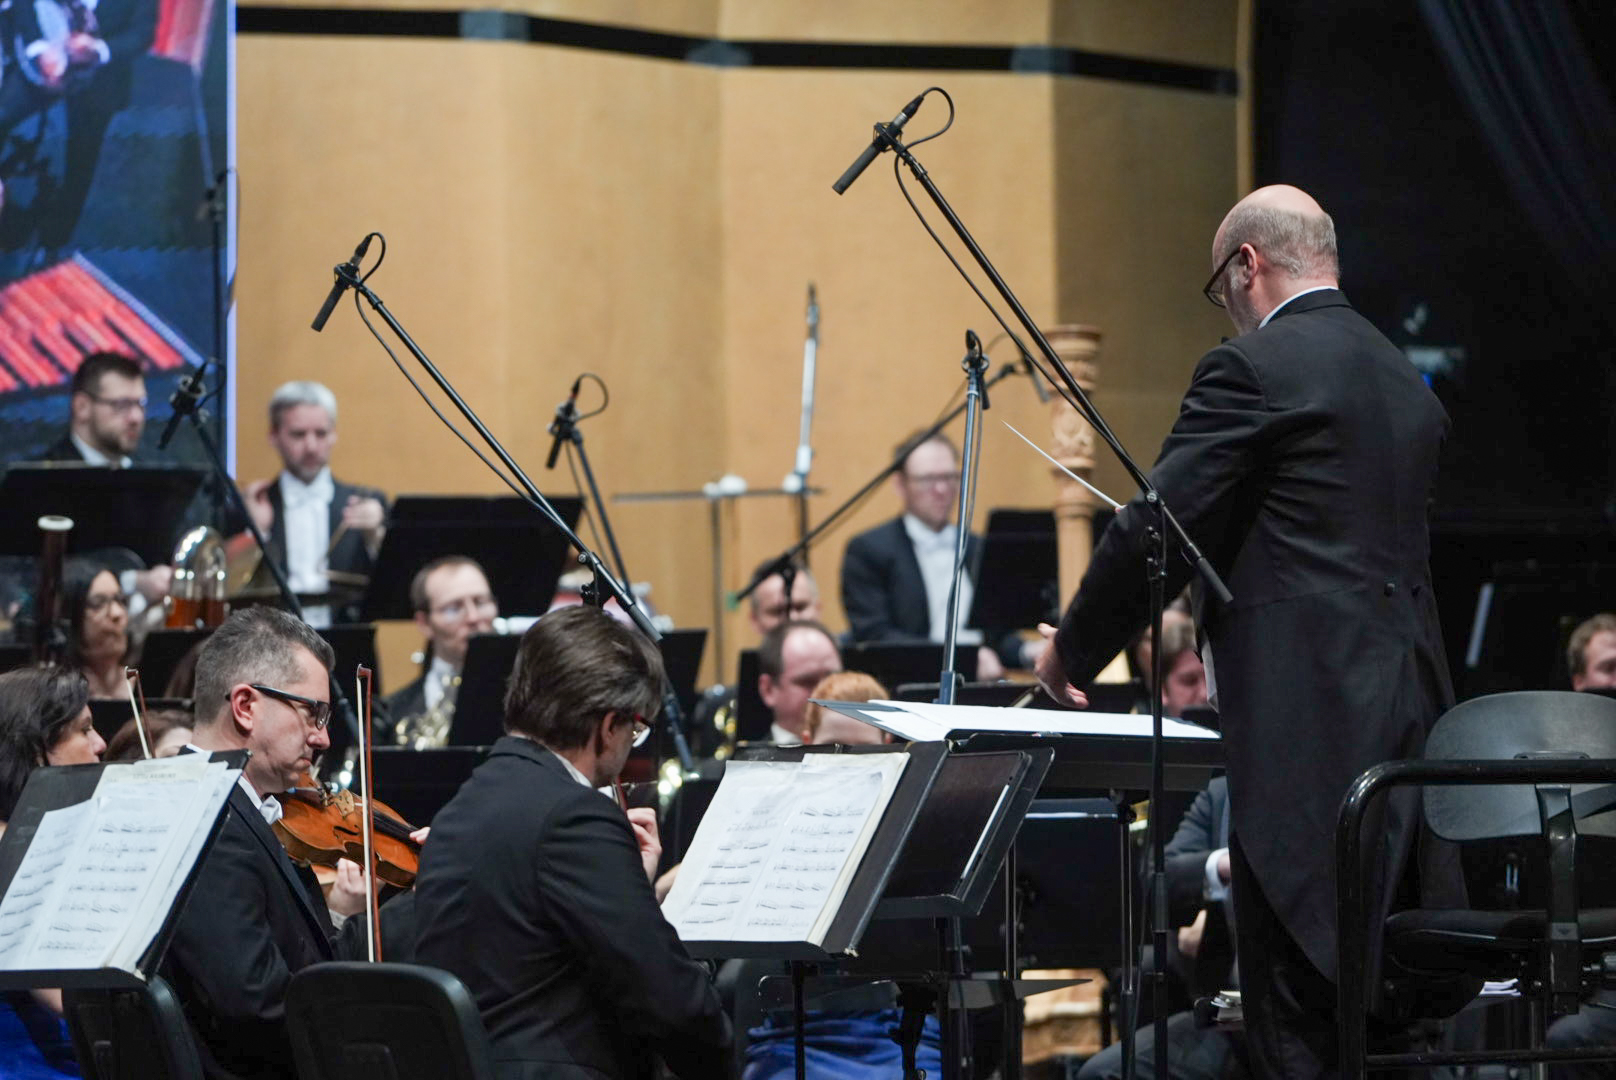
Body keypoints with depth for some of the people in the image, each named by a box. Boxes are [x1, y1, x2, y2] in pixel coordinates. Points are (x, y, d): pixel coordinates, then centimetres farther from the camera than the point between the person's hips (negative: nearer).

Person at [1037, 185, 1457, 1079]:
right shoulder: (1407, 384, 18)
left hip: (1308, 716, -8)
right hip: (1409, 708, 8)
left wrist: (1074, 648, 7)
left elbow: (1156, 529, -8)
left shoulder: (1252, 369, -7)